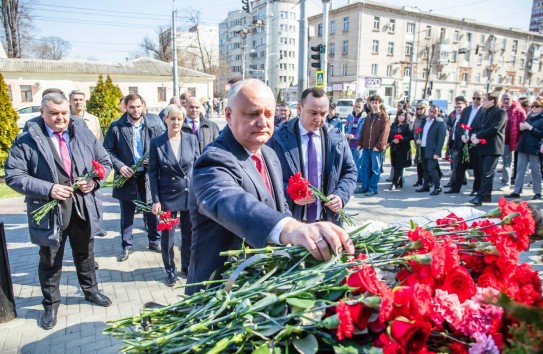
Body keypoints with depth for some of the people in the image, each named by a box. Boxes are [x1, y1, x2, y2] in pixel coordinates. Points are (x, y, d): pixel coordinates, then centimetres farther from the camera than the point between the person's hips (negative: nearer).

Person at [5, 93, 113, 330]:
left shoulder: (84, 135, 2)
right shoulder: (26, 140, -9)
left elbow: (105, 162, 8)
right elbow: (14, 176, -12)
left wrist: (94, 181, -11)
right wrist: (48, 189, -24)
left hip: (83, 207, 3)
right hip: (50, 210, -3)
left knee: (85, 254, 21)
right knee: (50, 261, 14)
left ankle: (91, 291, 43)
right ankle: (50, 304, 34)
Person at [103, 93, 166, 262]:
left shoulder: (155, 125, -1)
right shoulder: (116, 127, -3)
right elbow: (107, 150, -1)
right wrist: (119, 166, -14)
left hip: (149, 175, 1)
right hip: (127, 176, 0)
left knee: (152, 210, 12)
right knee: (126, 215, 11)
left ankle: (155, 241, 30)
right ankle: (127, 246, 26)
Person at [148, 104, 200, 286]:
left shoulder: (191, 139, -1)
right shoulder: (156, 142, -5)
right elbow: (153, 172, -3)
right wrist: (155, 200, -7)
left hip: (190, 194, 2)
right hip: (167, 195, -1)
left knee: (189, 234, 12)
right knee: (167, 235, 8)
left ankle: (187, 267, 33)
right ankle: (170, 270, 28)